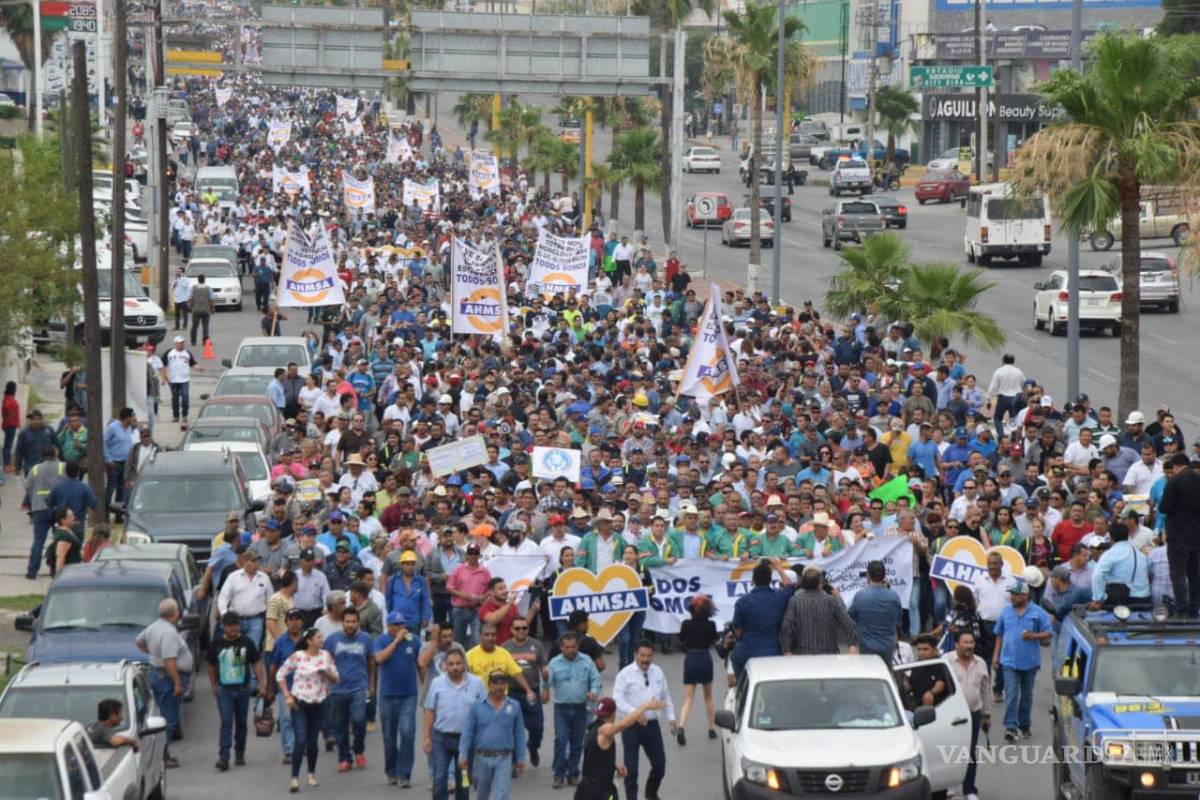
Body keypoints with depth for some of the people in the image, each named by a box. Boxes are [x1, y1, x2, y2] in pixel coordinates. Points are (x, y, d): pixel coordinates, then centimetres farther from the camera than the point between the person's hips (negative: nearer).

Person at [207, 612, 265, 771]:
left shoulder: (246, 643, 0)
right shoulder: (217, 645, 0)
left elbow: (256, 663, 4)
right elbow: (211, 666, 12)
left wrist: (261, 684, -1)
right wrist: (214, 686, 12)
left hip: (243, 688, 1)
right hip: (224, 689, -1)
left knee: (241, 722, 11)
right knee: (226, 722, -12)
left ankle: (240, 754, 25)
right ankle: (223, 757, -17)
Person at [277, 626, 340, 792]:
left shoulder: (326, 655, 1)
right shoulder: (297, 656, -9)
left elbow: (335, 679, 7)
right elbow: (280, 675, -1)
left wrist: (326, 673, -15)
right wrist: (287, 696, -8)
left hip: (319, 703, 3)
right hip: (299, 703, -3)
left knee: (312, 741, 11)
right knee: (301, 741, -14)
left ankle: (312, 774, 30)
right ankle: (294, 778, -11)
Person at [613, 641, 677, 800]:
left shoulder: (657, 672, 8)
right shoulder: (625, 674, -8)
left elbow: (666, 696, 18)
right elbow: (618, 700, -16)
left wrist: (671, 717, 10)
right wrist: (635, 713, -29)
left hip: (652, 725, 4)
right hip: (632, 726, -4)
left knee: (659, 764, 9)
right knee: (631, 767, -1)